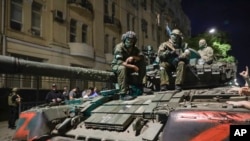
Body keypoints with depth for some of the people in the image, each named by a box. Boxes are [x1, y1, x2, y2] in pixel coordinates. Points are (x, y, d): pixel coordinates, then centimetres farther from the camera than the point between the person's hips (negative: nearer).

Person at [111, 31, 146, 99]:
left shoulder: (134, 48, -1)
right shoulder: (119, 47, -21)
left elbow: (142, 56, -12)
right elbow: (119, 62, -33)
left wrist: (133, 57, -31)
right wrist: (132, 66, -39)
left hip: (128, 66, 6)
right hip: (117, 66, -6)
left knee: (142, 63, -12)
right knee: (122, 68, -41)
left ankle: (139, 84, -4)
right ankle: (123, 93, -41)